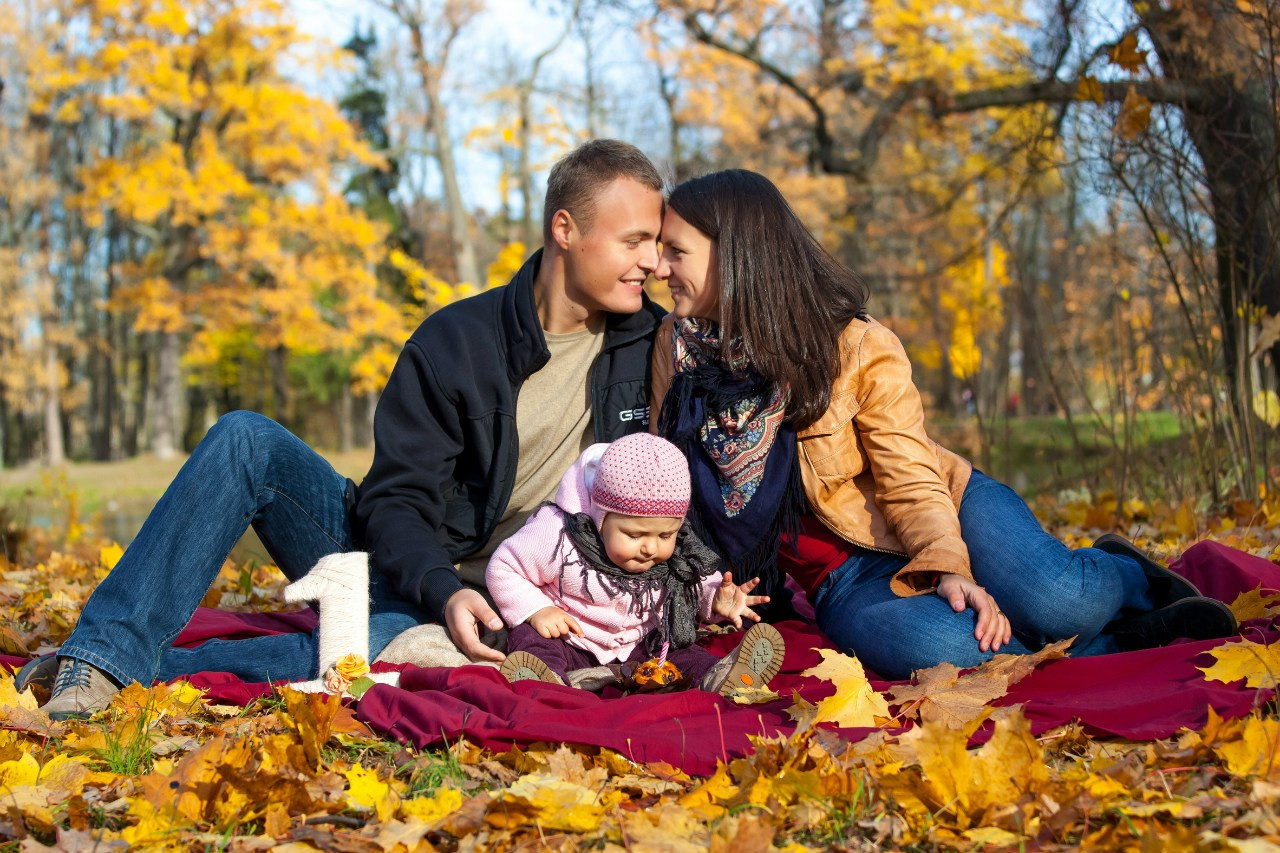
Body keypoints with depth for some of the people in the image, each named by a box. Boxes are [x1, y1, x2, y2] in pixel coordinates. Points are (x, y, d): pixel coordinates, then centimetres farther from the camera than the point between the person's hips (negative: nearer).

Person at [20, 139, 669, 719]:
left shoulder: (652, 345, -4)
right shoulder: (452, 342, -7)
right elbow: (398, 498, -9)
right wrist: (441, 588, -28)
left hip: (470, 601, -1)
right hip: (390, 556, 2)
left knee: (353, 658, -37)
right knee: (246, 439, -21)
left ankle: (129, 671, -23)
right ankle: (108, 647, -23)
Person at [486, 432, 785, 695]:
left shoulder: (678, 550, -12)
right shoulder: (559, 538, -25)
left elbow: (699, 583, 7)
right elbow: (504, 568, -12)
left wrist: (715, 600, -15)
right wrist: (537, 610, -25)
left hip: (636, 645, 4)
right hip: (570, 640, -4)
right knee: (531, 639, -29)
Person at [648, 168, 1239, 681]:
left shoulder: (857, 347, -12)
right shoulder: (674, 348, -3)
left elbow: (911, 478, -13)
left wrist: (947, 568, -29)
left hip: (943, 516, -1)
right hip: (846, 575, 1)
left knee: (1056, 599, -31)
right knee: (930, 644, -35)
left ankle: (1123, 575, 6)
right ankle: (1110, 643, -12)